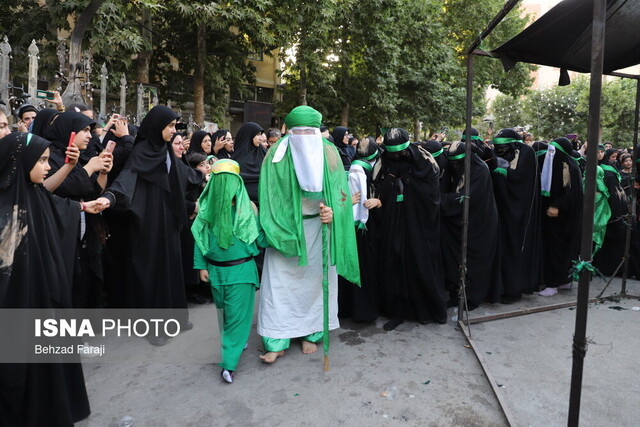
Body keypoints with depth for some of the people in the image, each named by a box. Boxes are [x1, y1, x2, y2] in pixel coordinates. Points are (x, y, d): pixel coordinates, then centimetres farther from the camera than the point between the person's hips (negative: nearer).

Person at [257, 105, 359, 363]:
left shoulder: (329, 153, -5)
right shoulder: (277, 154, -9)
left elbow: (340, 191, -4)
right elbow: (270, 197, -5)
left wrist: (332, 212, -25)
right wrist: (278, 228, -16)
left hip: (317, 227, 1)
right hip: (284, 228, -1)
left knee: (314, 280, 11)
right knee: (279, 282, -2)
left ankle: (310, 334, 28)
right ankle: (277, 342, 9)